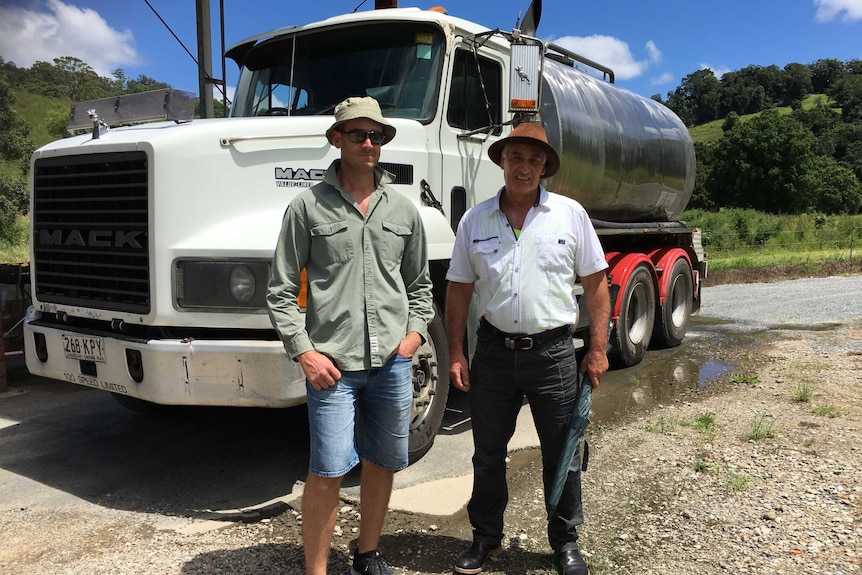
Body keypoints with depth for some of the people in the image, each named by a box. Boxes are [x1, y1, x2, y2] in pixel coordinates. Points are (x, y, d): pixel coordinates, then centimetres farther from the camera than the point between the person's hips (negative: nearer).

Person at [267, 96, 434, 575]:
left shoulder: (404, 210, 10)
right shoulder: (308, 207, 0)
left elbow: (420, 284, 18)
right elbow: (282, 290, -1)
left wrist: (415, 331, 4)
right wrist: (303, 351, -8)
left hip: (393, 361, 4)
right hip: (332, 363, -4)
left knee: (382, 463, 14)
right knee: (328, 471, -4)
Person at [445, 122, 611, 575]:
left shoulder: (570, 214, 0)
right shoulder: (475, 220, 3)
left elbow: (596, 284, 2)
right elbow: (459, 289, 6)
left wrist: (598, 349, -3)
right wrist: (455, 352, 1)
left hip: (553, 351, -1)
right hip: (494, 351, 2)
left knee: (561, 454, 10)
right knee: (488, 453, 13)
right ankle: (486, 538, 32)